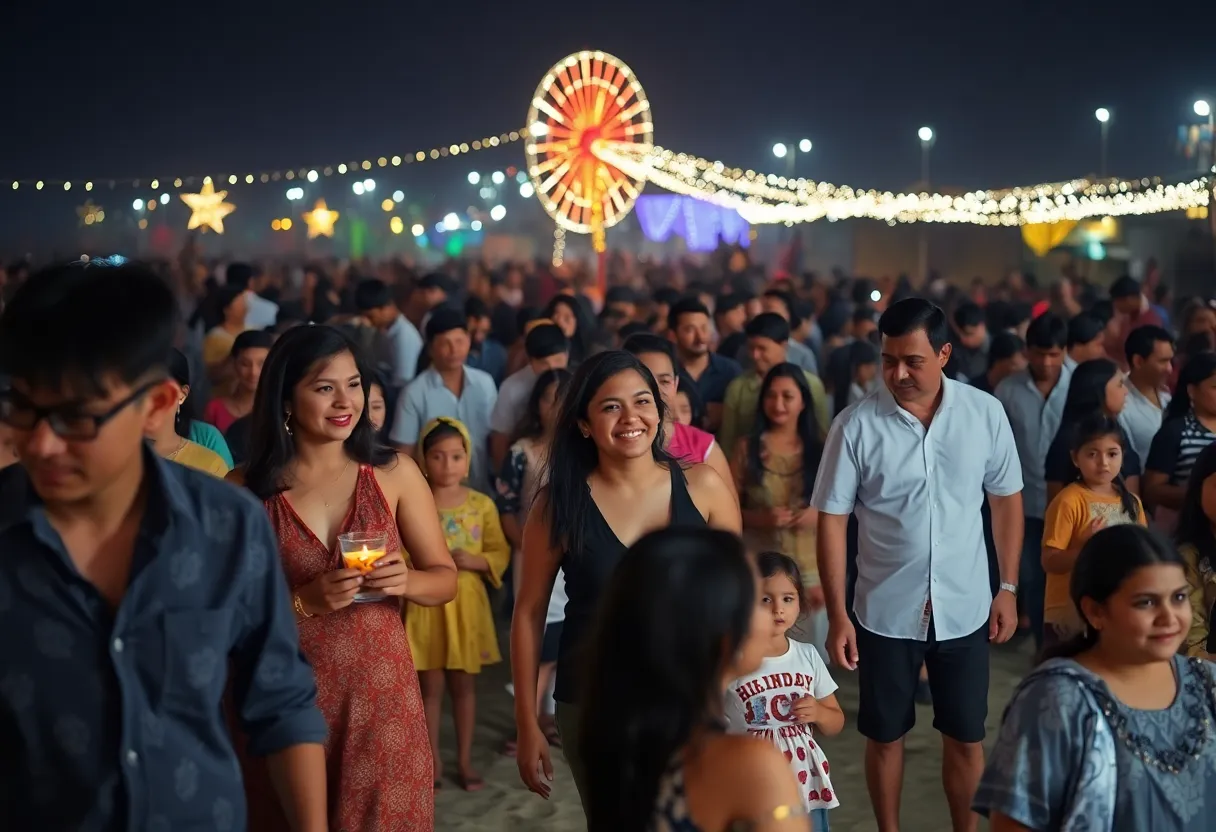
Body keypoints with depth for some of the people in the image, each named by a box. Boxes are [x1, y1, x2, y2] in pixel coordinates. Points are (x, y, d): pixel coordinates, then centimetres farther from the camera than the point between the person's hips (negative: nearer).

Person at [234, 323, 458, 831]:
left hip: (382, 696, 1)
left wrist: (406, 581, -16)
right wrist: (302, 602, -20)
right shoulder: (245, 490, -5)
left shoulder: (394, 474, 0)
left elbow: (446, 579, 5)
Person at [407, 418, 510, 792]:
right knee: (430, 686, 6)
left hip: (467, 605, 1)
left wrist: (476, 561, -15)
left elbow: (501, 552, 3)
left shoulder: (482, 504, -1)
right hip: (425, 605, -1)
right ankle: (433, 761, 20)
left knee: (464, 684, 12)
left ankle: (465, 760, 24)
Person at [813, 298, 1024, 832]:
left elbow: (1007, 499, 5)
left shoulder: (985, 413, -7)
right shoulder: (856, 425, -12)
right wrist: (837, 614, -9)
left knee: (966, 736, 14)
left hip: (965, 608, 1)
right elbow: (832, 521, -7)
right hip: (885, 611, -1)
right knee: (885, 735, 14)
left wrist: (1008, 588, 4)